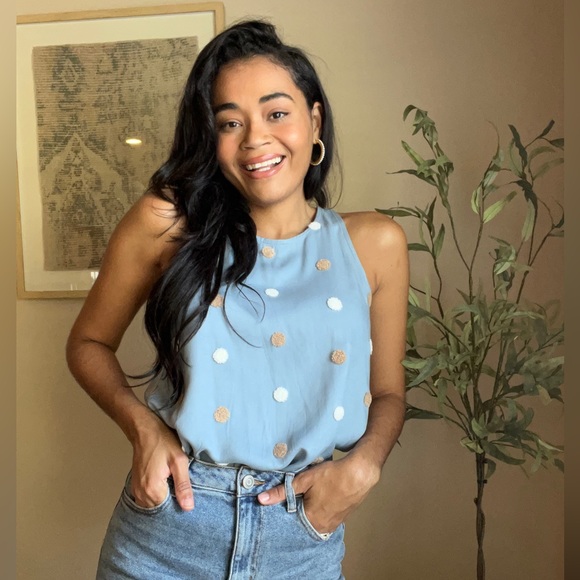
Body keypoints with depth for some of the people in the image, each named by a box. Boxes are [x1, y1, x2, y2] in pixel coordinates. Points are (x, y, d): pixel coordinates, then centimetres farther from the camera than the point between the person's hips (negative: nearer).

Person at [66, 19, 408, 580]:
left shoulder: (375, 243, -3)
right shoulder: (169, 222, -7)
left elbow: (388, 391, 6)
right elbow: (88, 343, 4)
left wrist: (362, 464, -12)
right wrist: (141, 425, -12)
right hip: (167, 528, 0)